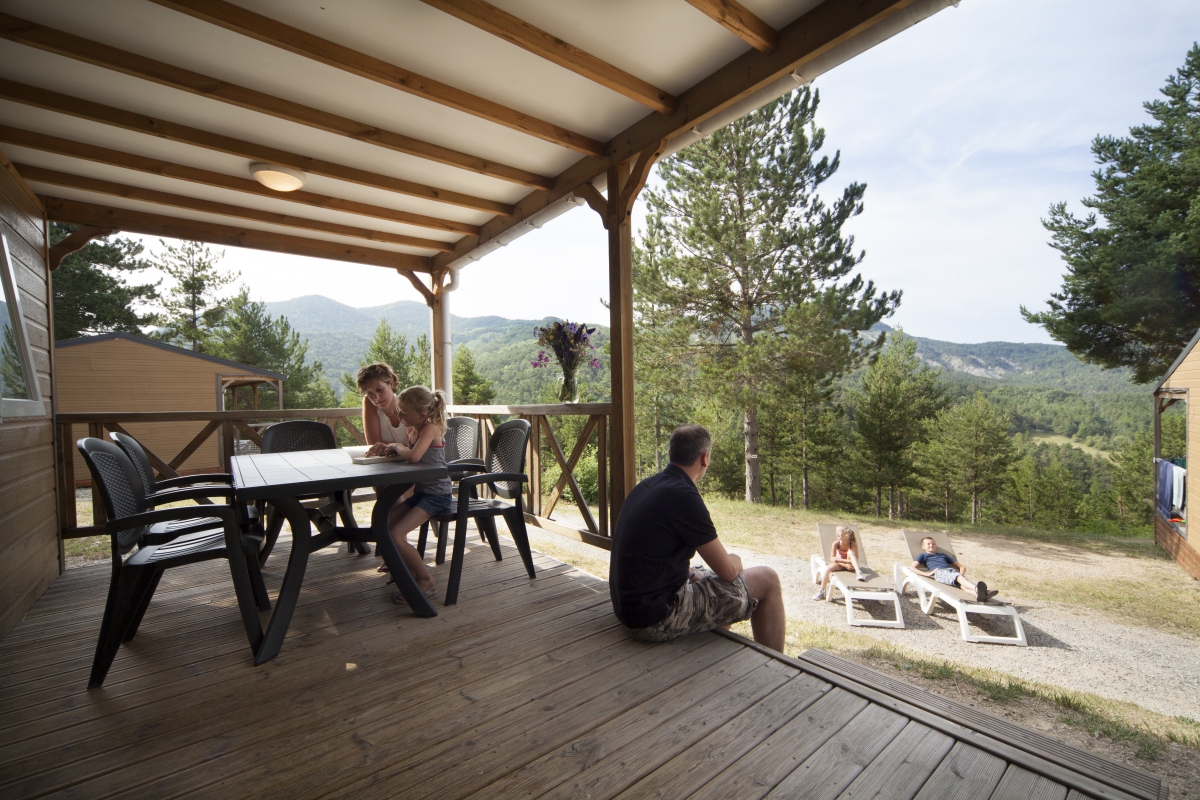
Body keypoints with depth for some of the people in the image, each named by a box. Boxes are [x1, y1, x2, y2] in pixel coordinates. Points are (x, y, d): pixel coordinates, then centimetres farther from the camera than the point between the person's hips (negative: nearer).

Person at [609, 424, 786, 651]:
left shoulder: (646, 486, 5)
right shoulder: (684, 496, -21)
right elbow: (728, 571, -12)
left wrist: (694, 573, 13)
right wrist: (735, 560, 9)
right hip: (657, 619, -9)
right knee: (767, 580, 2)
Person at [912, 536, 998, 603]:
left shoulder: (943, 555, 39)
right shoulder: (923, 555, 27)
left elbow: (962, 567, 37)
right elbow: (913, 568, 12)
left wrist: (961, 574, 14)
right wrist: (927, 574, -3)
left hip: (952, 571, 4)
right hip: (939, 573, -4)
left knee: (961, 584, -32)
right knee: (957, 577, -37)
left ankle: (978, 594, -61)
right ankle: (976, 588, -64)